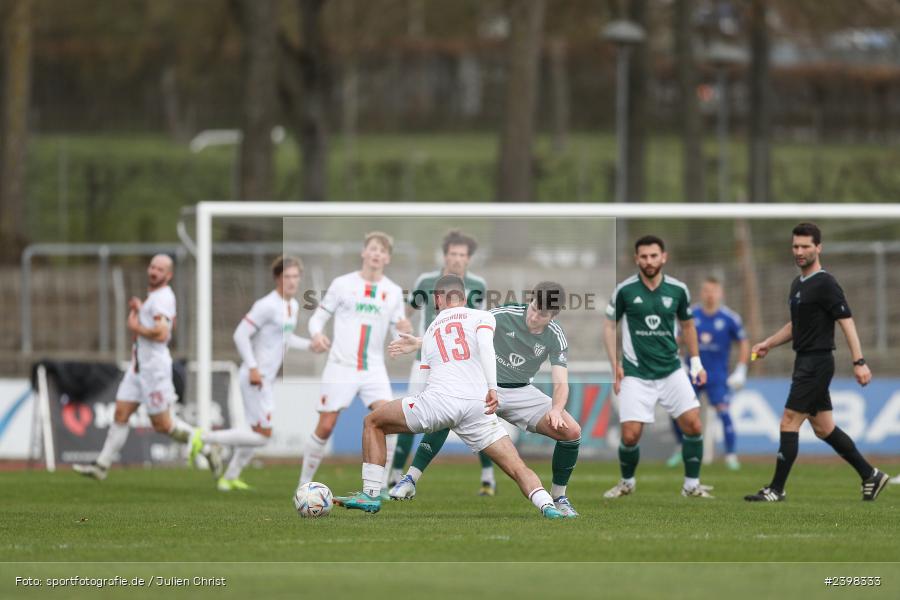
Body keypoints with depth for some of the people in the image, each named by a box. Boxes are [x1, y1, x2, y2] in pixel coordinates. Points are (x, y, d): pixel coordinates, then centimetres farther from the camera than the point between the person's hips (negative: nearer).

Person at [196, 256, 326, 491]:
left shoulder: (293, 306, 12)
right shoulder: (267, 306, -17)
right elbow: (241, 334, -19)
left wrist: (310, 346, 12)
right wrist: (253, 368, -22)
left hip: (267, 380, 10)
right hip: (255, 378, -10)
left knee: (257, 433, 17)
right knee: (262, 435, -12)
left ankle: (230, 477, 29)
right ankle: (206, 438, -4)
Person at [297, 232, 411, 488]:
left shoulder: (393, 292, 8)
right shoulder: (342, 284, 1)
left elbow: (400, 328, 9)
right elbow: (318, 316, 3)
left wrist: (405, 330, -16)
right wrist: (317, 333, -19)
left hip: (374, 369, 2)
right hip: (341, 368, -2)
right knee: (326, 427, -3)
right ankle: (304, 481, 13)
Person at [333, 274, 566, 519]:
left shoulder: (431, 330, 28)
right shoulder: (482, 317, 17)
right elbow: (485, 345, -4)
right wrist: (492, 388, -13)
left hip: (439, 398, 1)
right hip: (477, 405, -1)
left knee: (373, 423, 22)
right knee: (518, 469, 4)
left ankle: (371, 494, 14)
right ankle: (549, 506, -21)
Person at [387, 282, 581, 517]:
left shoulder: (556, 337, -10)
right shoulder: (504, 315, -16)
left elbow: (561, 383, -15)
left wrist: (556, 410, -36)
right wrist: (419, 343, -25)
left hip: (521, 392, 2)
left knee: (571, 432, -14)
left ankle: (558, 497, 7)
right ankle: (410, 479, -25)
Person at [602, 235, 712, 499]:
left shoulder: (678, 290, -1)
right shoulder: (624, 290, -7)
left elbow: (687, 325, 15)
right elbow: (609, 326, 3)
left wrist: (696, 362, 9)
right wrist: (615, 364, -6)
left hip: (671, 371, 2)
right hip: (636, 375, -2)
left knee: (693, 425, -9)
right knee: (630, 435, -8)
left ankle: (691, 485, 6)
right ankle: (627, 483, 19)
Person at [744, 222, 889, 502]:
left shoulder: (825, 284, -13)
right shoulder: (798, 284, 14)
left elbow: (847, 322, -18)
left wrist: (859, 362, -24)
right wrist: (768, 344, 18)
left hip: (817, 362, -9)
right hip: (805, 363, 9)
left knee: (789, 423, -8)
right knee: (823, 428, 11)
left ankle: (776, 489, -4)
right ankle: (870, 475, 19)